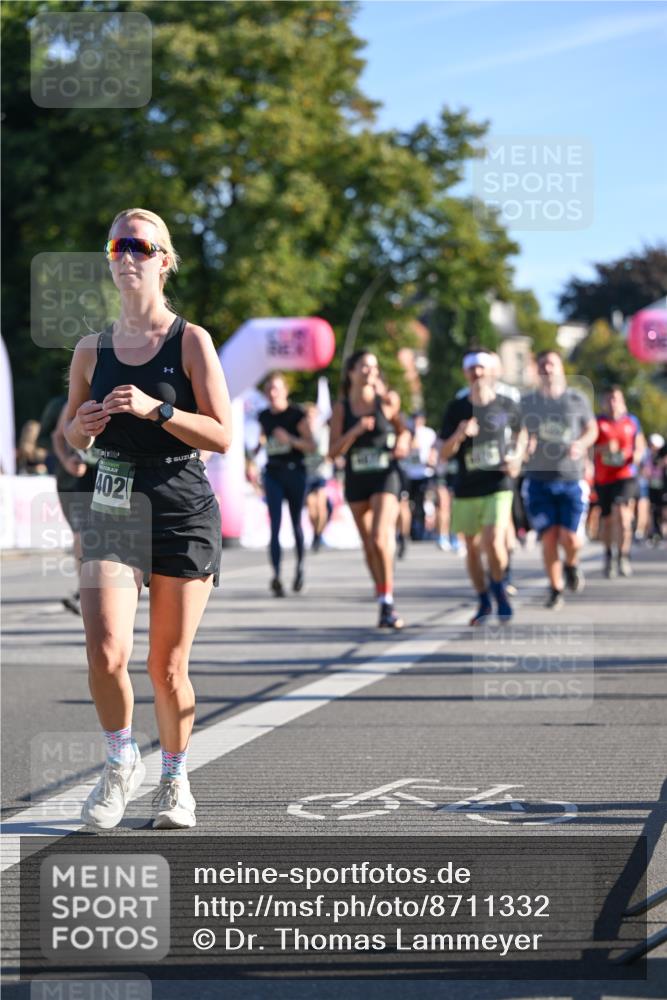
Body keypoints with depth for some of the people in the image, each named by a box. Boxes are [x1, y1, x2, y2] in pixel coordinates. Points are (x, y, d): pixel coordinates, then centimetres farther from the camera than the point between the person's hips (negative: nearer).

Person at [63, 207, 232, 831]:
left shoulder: (191, 342, -2)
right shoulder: (92, 350, 8)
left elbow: (222, 435, -8)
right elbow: (73, 435, 19)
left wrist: (154, 408, -19)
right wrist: (83, 426, -4)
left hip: (182, 511, -2)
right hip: (112, 510, 2)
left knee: (167, 668, 2)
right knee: (105, 655, -14)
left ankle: (175, 778, 25)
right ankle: (120, 763, 12)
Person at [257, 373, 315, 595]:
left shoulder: (296, 414, -5)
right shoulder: (264, 417, 8)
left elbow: (311, 445, -7)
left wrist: (290, 439, -21)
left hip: (294, 471, -3)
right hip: (272, 473, 3)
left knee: (296, 521, 9)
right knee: (275, 524, -9)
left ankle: (300, 566, 32)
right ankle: (276, 575, -18)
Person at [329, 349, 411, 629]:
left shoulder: (387, 401, -1)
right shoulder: (341, 408, 0)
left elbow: (402, 429, 16)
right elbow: (333, 451, -3)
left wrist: (403, 443, -5)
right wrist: (355, 431, -18)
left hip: (385, 477, -2)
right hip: (356, 479, 2)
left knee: (381, 539, -19)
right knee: (369, 546, 10)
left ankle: (388, 601, -10)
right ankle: (384, 604, 23)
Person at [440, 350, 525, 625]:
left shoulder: (507, 406, 0)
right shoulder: (456, 408, -2)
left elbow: (520, 434, 19)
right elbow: (443, 454, -2)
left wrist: (517, 458, 0)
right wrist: (459, 435, -21)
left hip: (498, 486, -2)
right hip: (465, 489, 2)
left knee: (494, 543, -18)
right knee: (472, 548, 10)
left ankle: (498, 589, 10)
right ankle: (483, 602, 29)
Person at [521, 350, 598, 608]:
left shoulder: (577, 399, 4)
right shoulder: (526, 402, 5)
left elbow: (592, 429, 15)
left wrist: (581, 444, -7)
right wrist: (524, 444, -11)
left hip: (571, 479, 0)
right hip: (539, 479, 0)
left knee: (571, 540, -7)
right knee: (549, 538, -3)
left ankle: (572, 565, 29)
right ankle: (555, 589, 15)